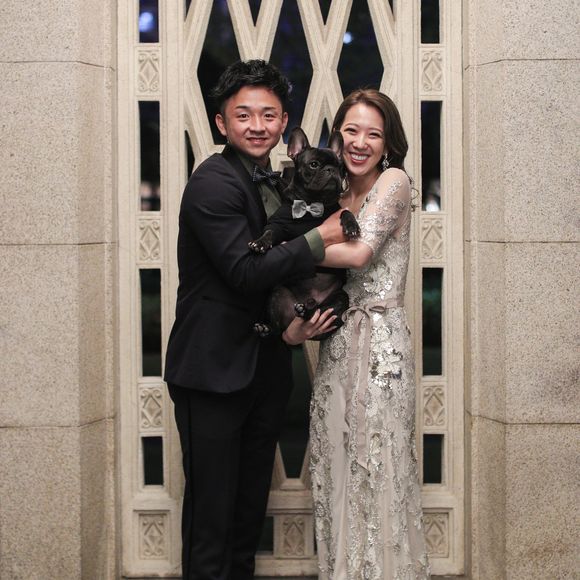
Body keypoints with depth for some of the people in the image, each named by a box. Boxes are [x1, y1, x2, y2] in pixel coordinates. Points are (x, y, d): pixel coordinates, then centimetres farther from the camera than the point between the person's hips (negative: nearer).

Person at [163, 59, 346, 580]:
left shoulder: (278, 185, 12)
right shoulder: (213, 183, -15)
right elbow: (245, 271, -23)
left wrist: (301, 320, -2)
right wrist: (322, 238, -18)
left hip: (265, 370, 8)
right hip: (214, 370, -8)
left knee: (252, 502, 17)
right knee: (212, 503, -1)